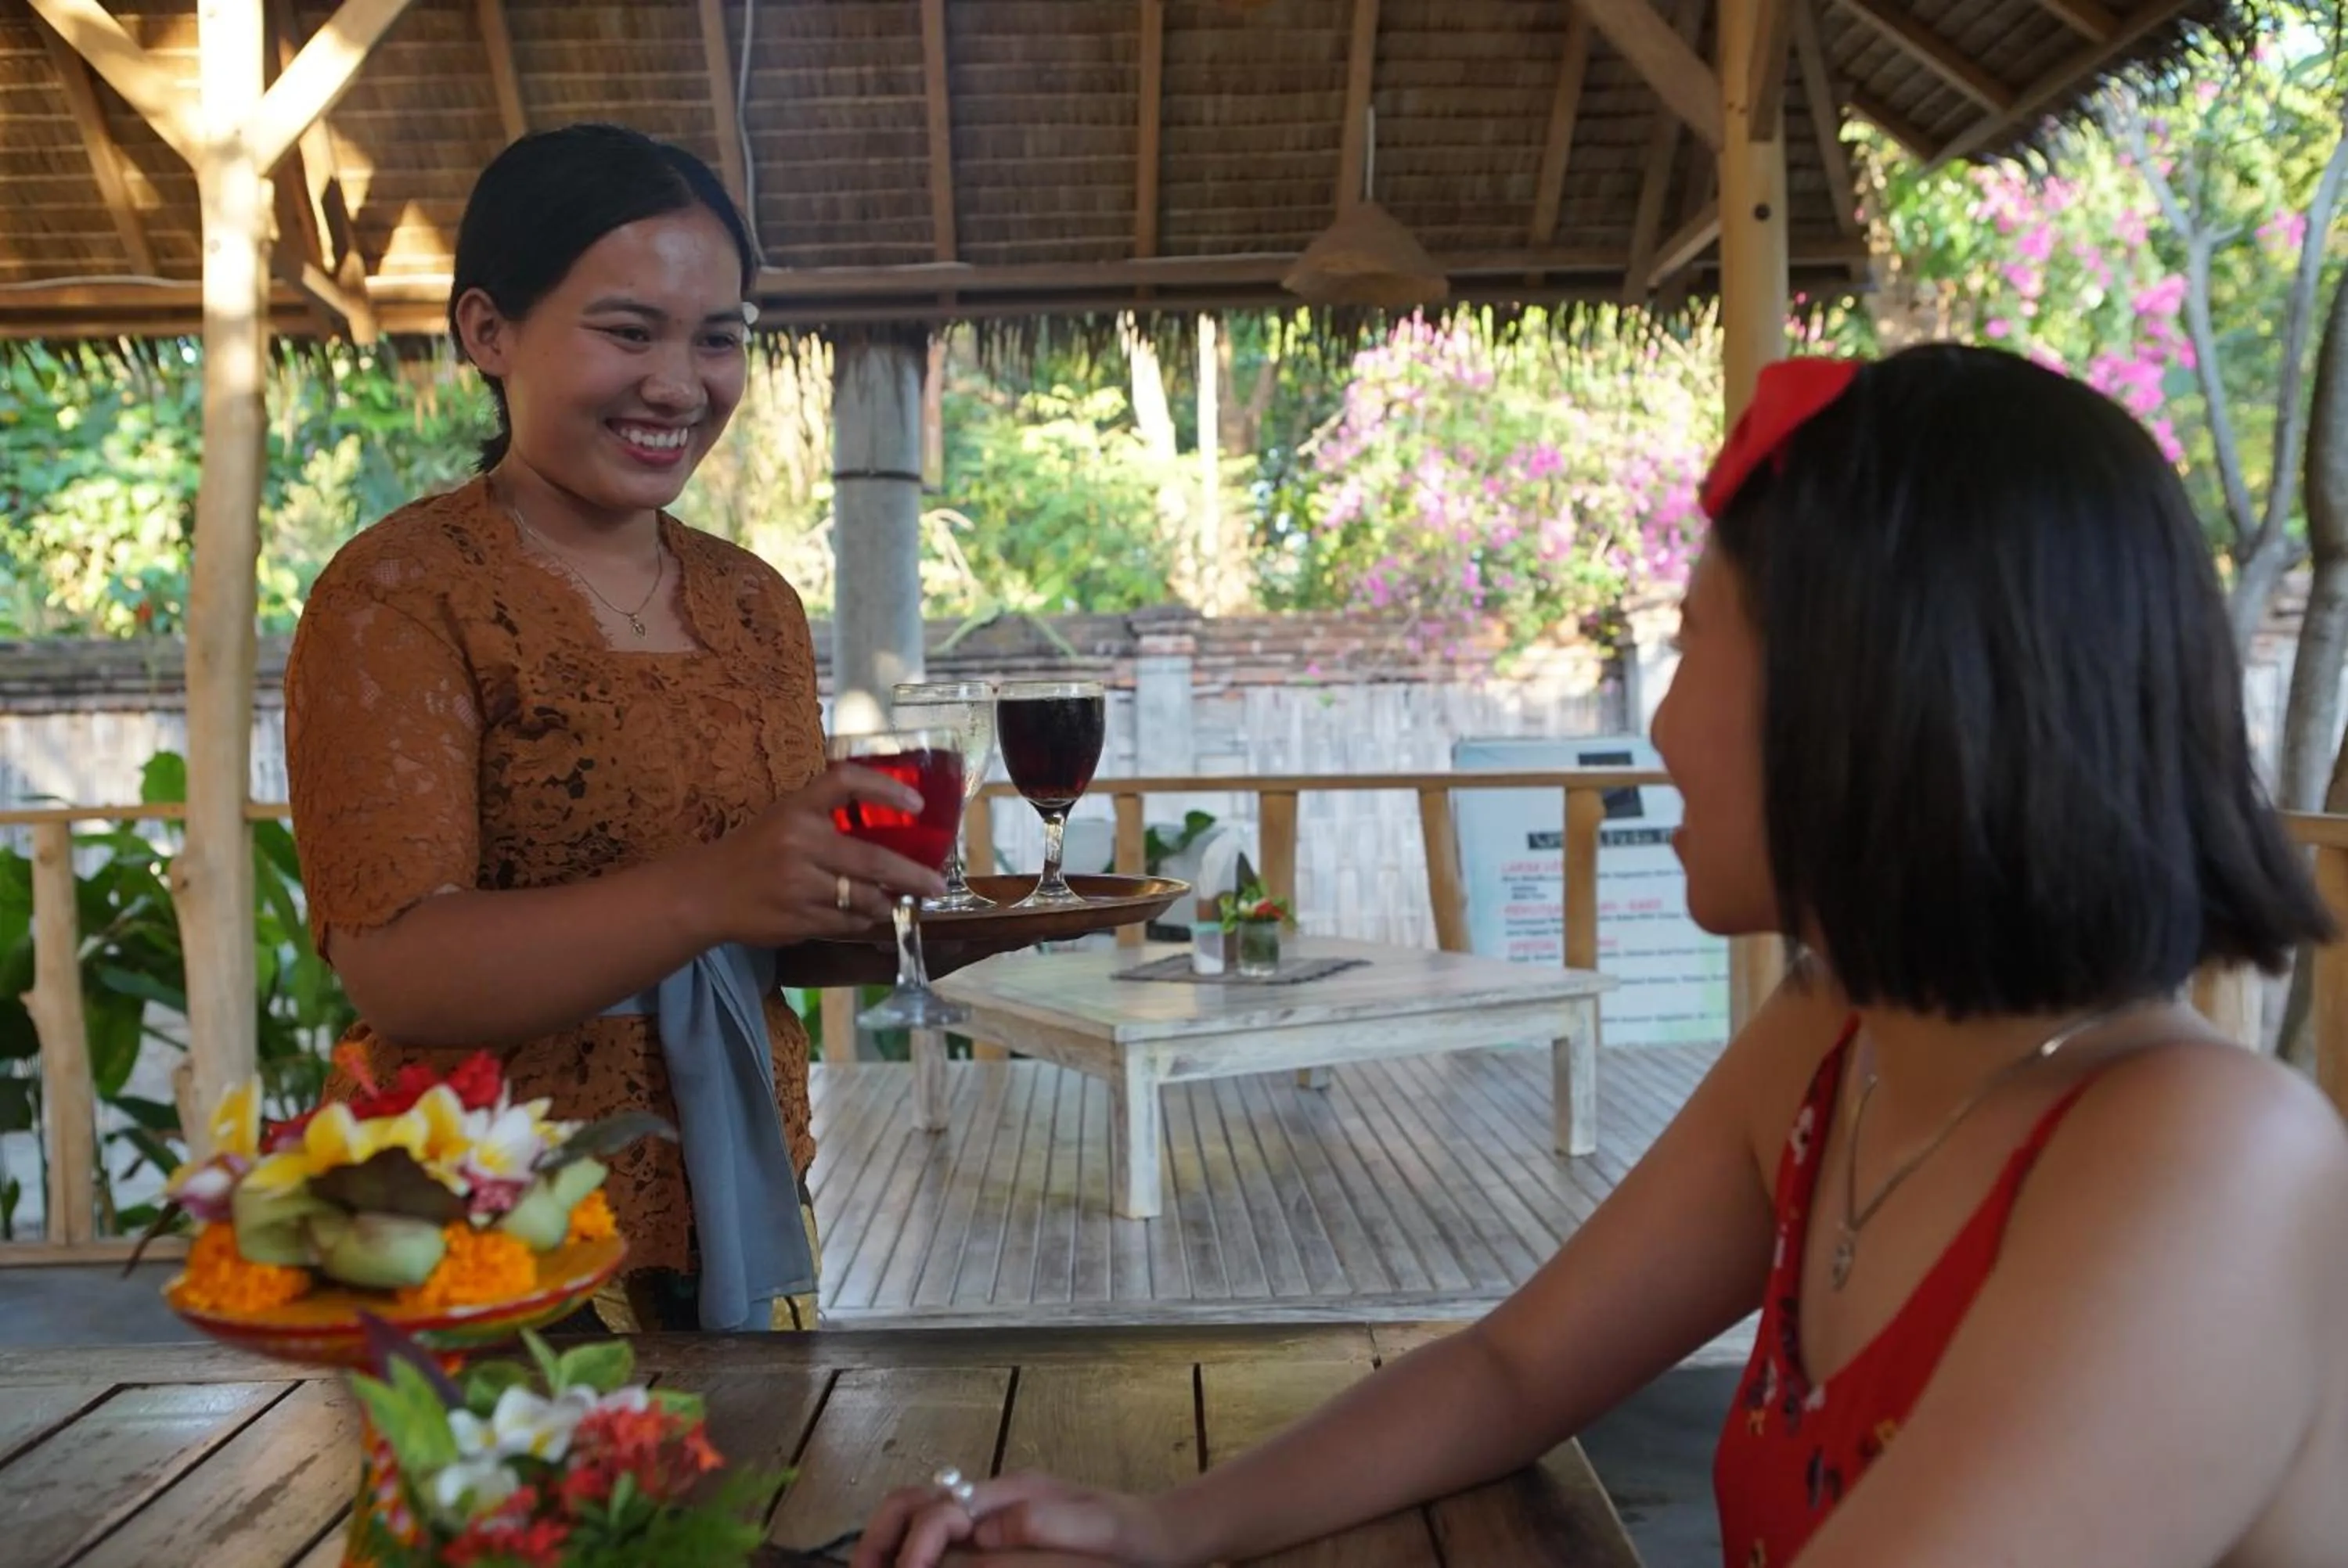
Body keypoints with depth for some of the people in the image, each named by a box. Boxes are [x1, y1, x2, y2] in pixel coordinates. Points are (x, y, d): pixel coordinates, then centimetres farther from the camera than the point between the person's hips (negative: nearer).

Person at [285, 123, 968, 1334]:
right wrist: (703, 893, -36)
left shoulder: (756, 603, 7)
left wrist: (900, 927, -7)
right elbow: (395, 968, -22)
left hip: (747, 1224, 6)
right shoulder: (398, 595, -12)